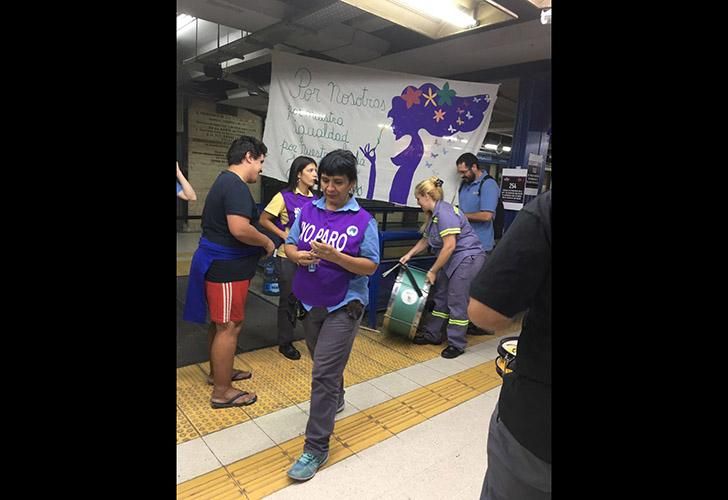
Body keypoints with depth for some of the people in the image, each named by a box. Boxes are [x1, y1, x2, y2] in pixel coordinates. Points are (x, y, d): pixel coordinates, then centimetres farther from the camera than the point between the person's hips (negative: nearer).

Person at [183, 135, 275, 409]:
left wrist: (258, 242, 12)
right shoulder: (236, 186, -19)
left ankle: (217, 372, 37)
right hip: (226, 267, -10)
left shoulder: (224, 181, 15)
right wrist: (266, 242, -13)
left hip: (217, 262, 11)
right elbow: (239, 229, -30)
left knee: (220, 323, 21)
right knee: (229, 327, -1)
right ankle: (222, 393, 11)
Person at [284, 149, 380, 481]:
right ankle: (335, 400, 53)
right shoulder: (308, 210, 2)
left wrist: (335, 256, -28)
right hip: (309, 302, 5)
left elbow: (370, 266, -12)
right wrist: (298, 256, -18)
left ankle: (316, 448, 7)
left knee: (323, 374, -6)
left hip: (343, 306, -5)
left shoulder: (363, 221, -11)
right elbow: (289, 245, 6)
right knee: (325, 364, 24)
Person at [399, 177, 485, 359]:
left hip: (467, 258, -10)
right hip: (453, 260, 10)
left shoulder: (445, 212, -20)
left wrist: (433, 271, -16)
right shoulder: (434, 214, 10)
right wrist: (409, 255, 16)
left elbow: (449, 246, -23)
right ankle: (432, 334, 26)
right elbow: (426, 239, 22)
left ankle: (457, 344, 8)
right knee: (440, 297, 14)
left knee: (456, 302, -4)